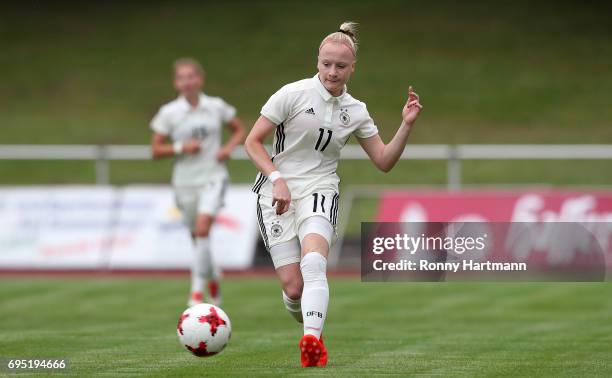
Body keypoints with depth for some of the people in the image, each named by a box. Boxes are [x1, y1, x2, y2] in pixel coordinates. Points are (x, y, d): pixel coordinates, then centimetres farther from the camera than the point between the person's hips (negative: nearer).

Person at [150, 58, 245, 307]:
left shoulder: (217, 107, 0)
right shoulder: (169, 113, -2)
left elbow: (240, 131, 14)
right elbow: (155, 150, 0)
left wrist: (228, 148, -6)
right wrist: (180, 148, -16)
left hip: (213, 177, -2)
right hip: (185, 182, 2)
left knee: (202, 229, -21)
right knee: (197, 237, 10)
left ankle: (197, 291, -18)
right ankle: (213, 276, 41)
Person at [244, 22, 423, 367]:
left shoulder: (355, 111, 8)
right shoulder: (294, 93, -4)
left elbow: (384, 161, 12)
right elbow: (253, 141, -2)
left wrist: (407, 125, -2)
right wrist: (277, 179, -15)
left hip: (319, 191, 1)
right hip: (277, 194, -1)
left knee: (313, 263, -30)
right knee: (293, 286, -9)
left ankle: (313, 339, -46)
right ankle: (305, 321, 26)